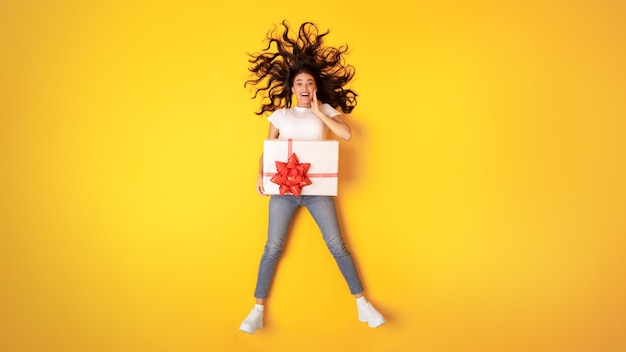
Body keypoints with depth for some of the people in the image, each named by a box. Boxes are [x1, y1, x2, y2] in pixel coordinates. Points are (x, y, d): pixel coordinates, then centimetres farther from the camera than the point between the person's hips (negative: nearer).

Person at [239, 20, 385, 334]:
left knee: (337, 246, 3)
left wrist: (318, 112, -7)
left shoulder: (326, 110, 8)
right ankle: (257, 311, 13)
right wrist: (261, 176, -10)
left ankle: (362, 305, 14)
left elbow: (347, 134, -9)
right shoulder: (280, 114, 8)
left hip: (317, 189, 0)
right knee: (272, 249, 2)